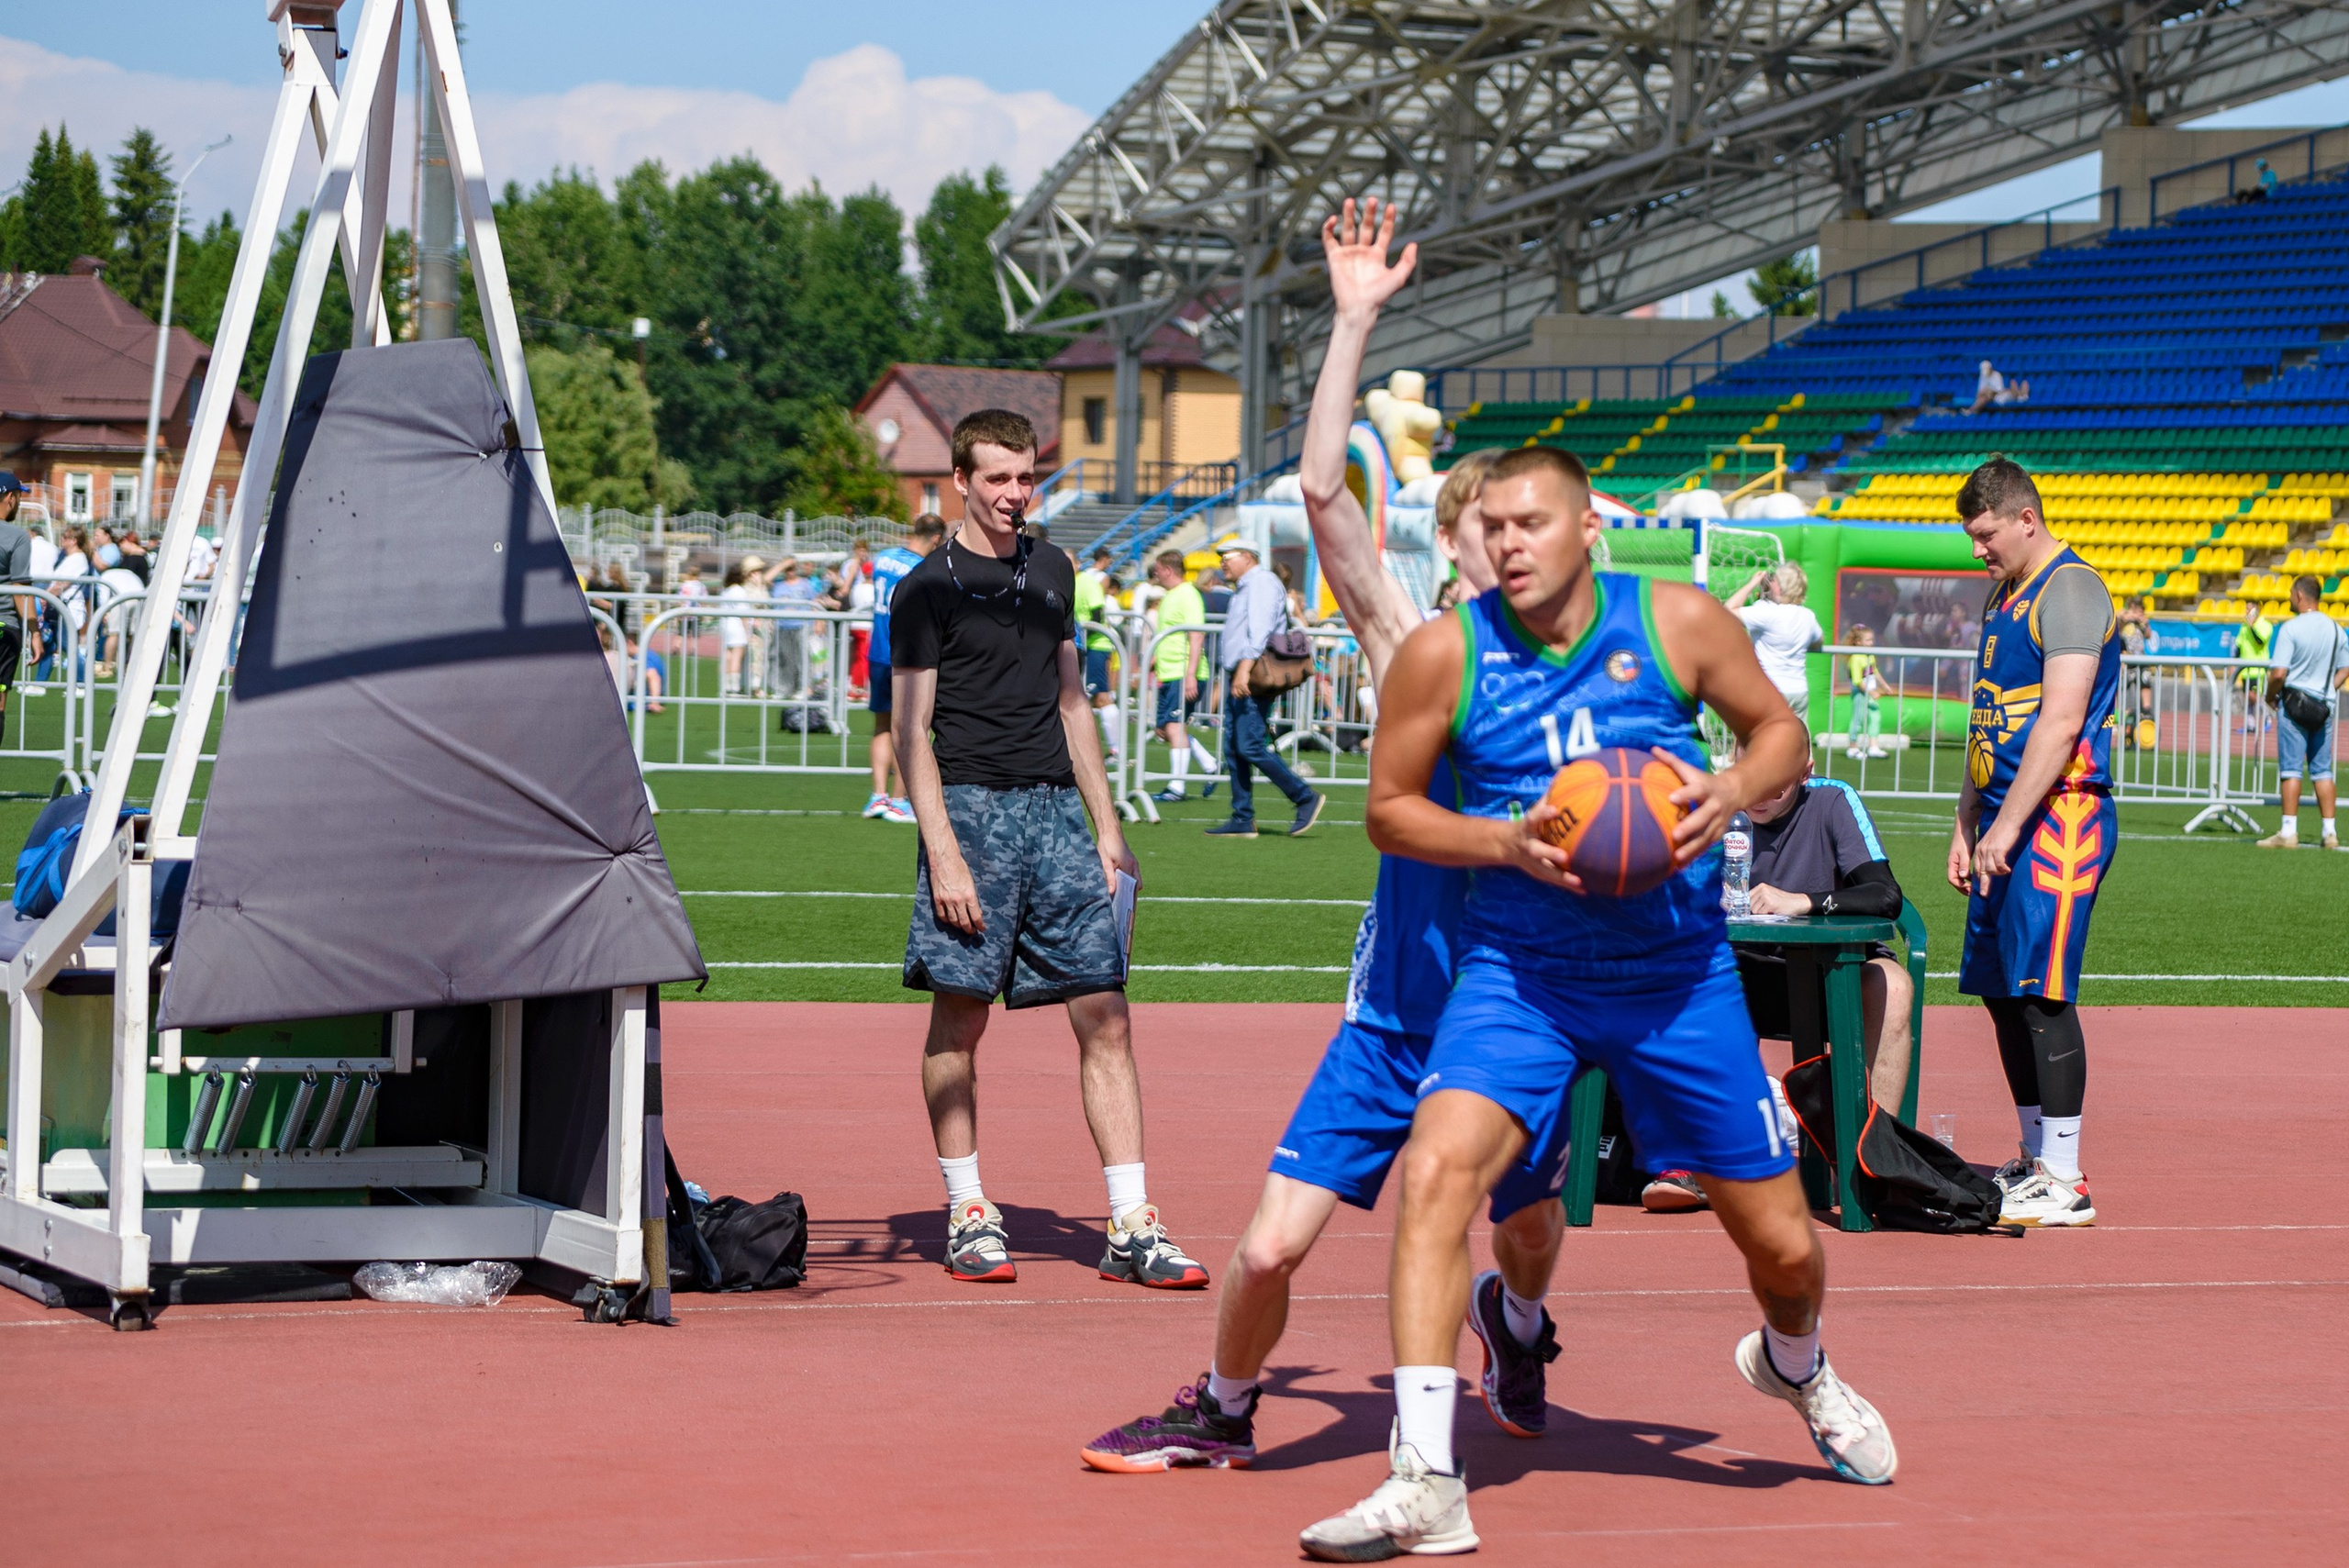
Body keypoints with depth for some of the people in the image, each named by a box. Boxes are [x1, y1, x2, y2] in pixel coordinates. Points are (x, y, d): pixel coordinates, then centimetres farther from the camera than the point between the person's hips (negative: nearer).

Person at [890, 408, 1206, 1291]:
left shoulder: (1051, 571, 15)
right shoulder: (928, 588, -1)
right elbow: (912, 730, -4)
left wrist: (1106, 826, 15)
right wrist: (942, 851, -13)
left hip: (1057, 811, 5)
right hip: (974, 808, -5)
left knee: (1105, 1017, -2)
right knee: (959, 1020, 0)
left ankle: (1131, 1228, -2)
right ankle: (968, 1214, 11)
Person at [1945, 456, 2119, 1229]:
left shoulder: (2070, 590, -11)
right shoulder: (2003, 595, 19)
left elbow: (2062, 719, -20)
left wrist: (2007, 825, -22)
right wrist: (1967, 824, 18)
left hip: (2059, 818, -10)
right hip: (2008, 820, 10)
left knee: (2041, 992, -12)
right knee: (2000, 991, 10)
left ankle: (2064, 1183, -10)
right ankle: (2035, 1162, 19)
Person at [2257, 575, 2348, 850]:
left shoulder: (2291, 628, -14)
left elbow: (2278, 674, -19)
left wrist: (2270, 696, -1)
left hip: (2294, 704, -5)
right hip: (2323, 708, 5)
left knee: (2291, 768, -3)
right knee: (2322, 770, 10)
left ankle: (2288, 832, -6)